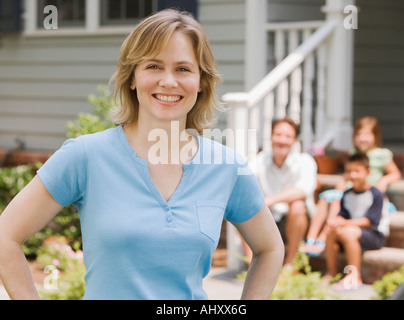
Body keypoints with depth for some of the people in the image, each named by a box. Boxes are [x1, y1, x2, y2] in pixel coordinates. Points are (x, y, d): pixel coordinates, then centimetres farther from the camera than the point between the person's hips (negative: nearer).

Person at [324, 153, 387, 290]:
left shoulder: (376, 195, -10)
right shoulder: (347, 195, 11)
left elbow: (369, 221, -18)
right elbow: (342, 216, 5)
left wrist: (345, 223, -27)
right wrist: (337, 221, -22)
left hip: (375, 234, -6)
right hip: (353, 228, 6)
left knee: (347, 233, -34)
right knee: (331, 232, -21)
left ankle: (354, 277, -29)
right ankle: (331, 273, -6)